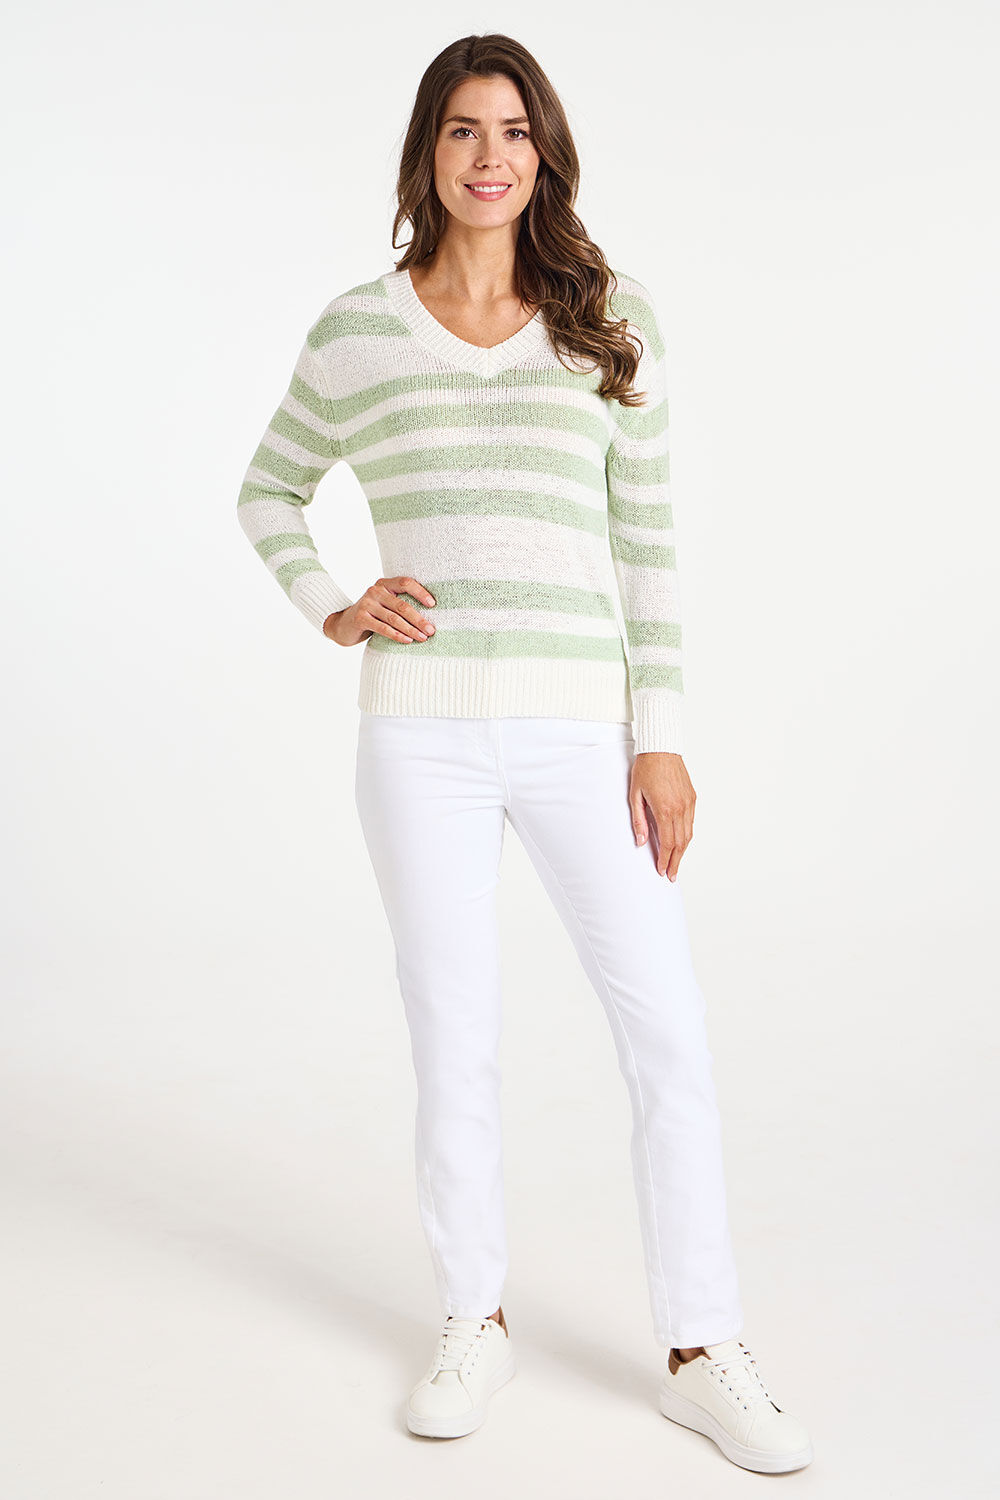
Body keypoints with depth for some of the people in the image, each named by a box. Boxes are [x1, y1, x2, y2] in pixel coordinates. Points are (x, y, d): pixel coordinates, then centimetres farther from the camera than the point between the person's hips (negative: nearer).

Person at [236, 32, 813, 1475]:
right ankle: (476, 1321, 26)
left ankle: (703, 1354, 12)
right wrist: (329, 610, 2)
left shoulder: (611, 319, 6)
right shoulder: (358, 329, 6)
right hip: (422, 727, 0)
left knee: (670, 1032, -2)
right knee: (455, 1041, 7)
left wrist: (662, 738, -1)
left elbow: (647, 540, 4)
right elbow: (269, 493, 20)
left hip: (579, 729, 0)